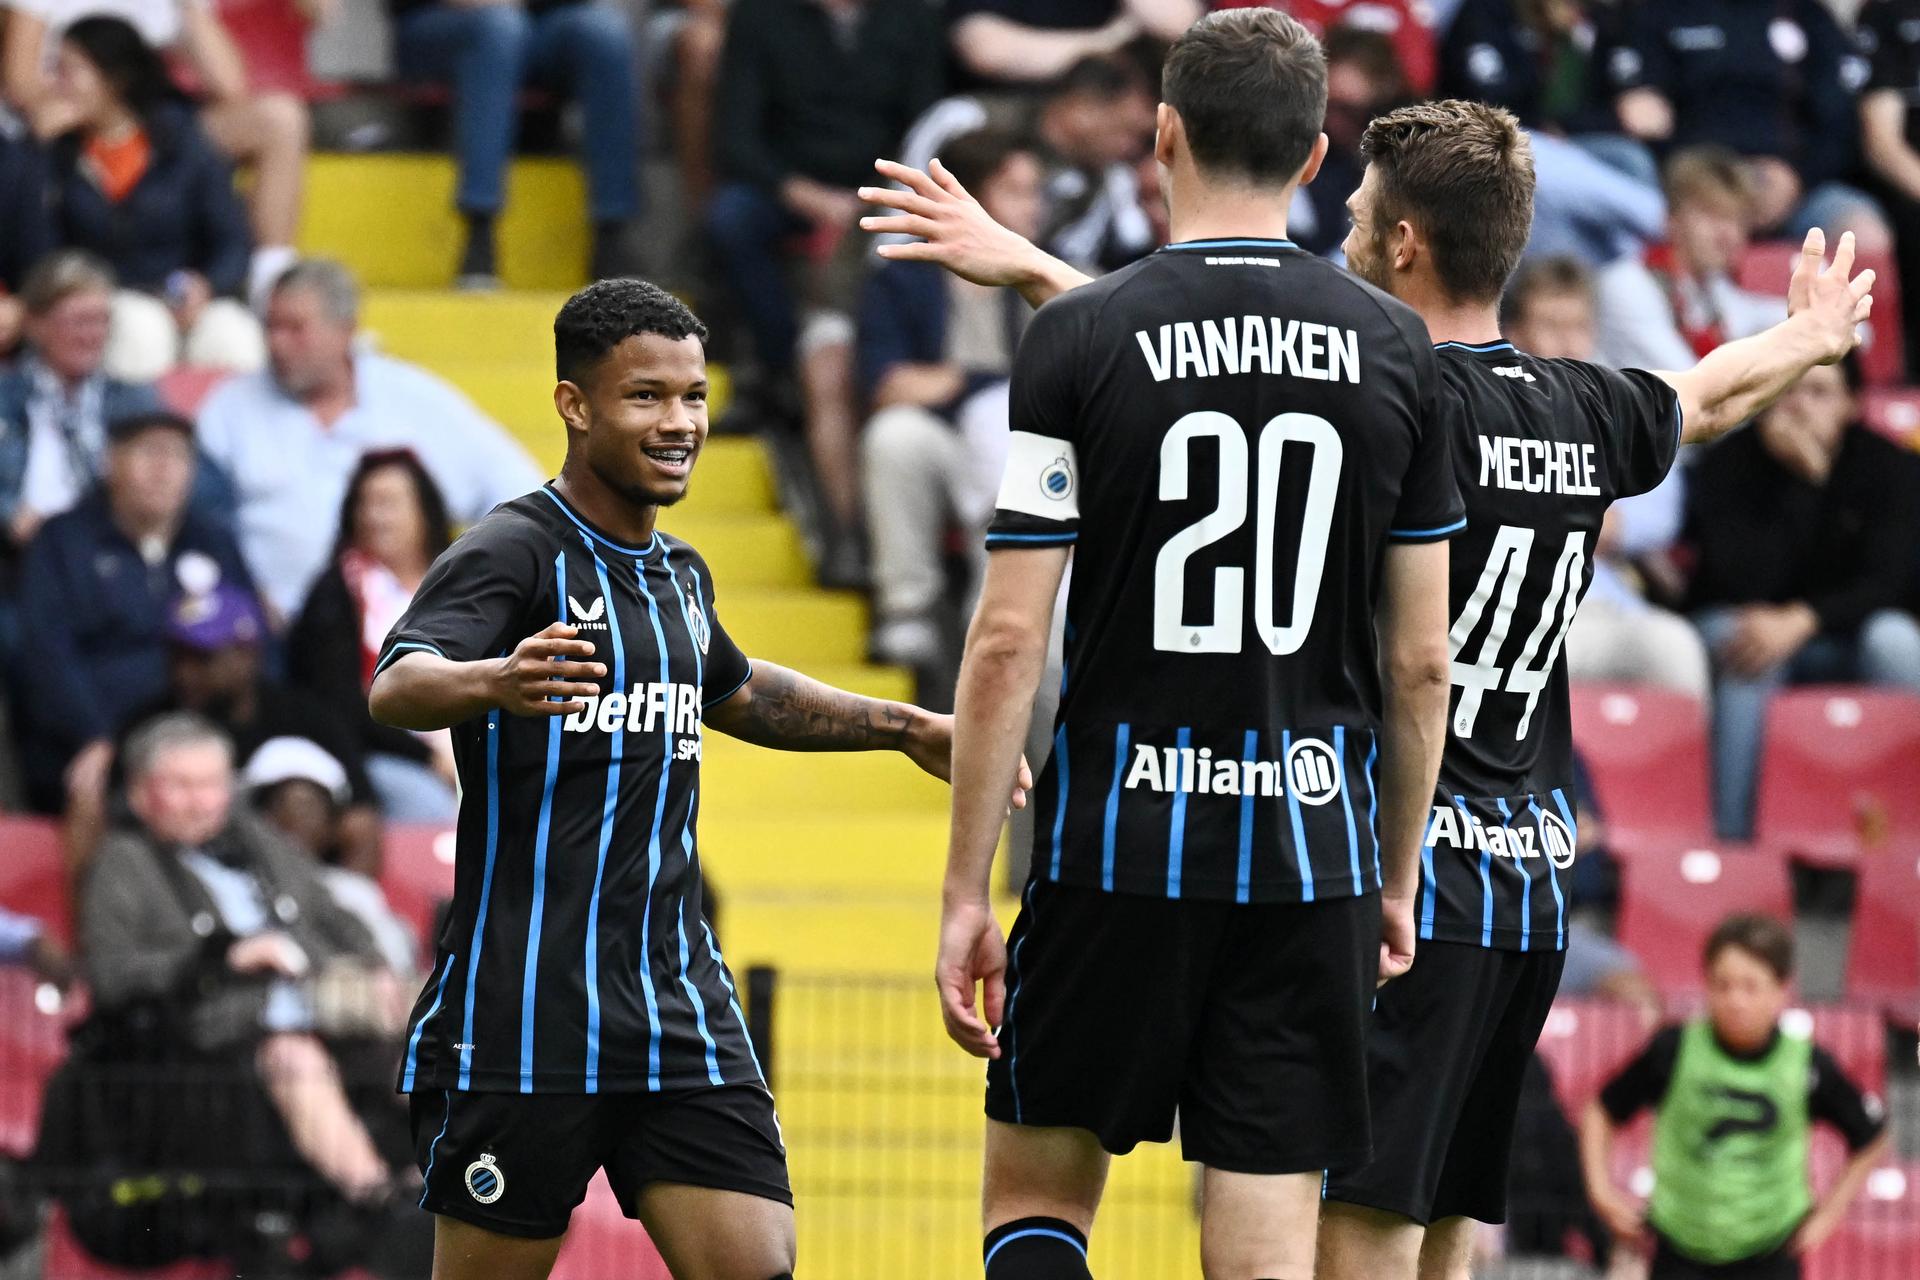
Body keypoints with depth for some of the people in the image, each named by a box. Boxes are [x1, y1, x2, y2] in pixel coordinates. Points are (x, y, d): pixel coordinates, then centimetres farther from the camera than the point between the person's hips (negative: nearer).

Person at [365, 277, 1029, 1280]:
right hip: (522, 1009, -7)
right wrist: (495, 683, -48)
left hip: (678, 1009, 7)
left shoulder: (679, 574, 16)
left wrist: (908, 730, 37)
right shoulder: (515, 551, -8)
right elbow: (396, 688, -27)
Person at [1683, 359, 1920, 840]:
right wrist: (1800, 480, -30)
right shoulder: (1726, 465, -12)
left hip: (1841, 639, 1)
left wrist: (1800, 621, -34)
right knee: (1745, 649, -36)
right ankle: (1728, 832, -39)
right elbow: (1741, 583, -23)